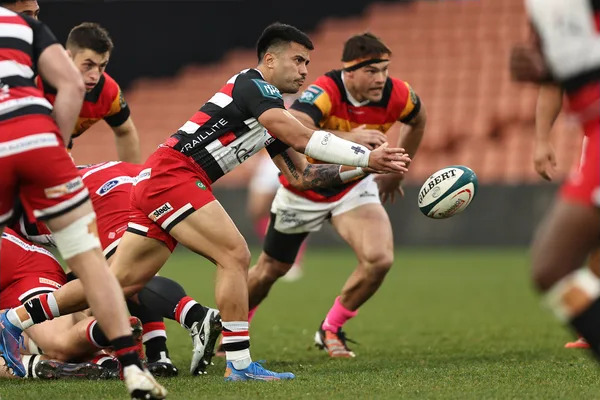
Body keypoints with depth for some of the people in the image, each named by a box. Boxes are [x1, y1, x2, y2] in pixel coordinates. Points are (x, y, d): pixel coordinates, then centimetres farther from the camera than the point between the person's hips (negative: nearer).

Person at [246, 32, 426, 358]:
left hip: (354, 187, 3)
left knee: (380, 259, -21)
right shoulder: (325, 92, -34)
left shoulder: (396, 96, -21)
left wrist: (396, 172, 10)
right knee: (270, 271, 13)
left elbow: (418, 119, 6)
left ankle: (330, 331, 2)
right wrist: (348, 137, -62)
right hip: (304, 188, -3)